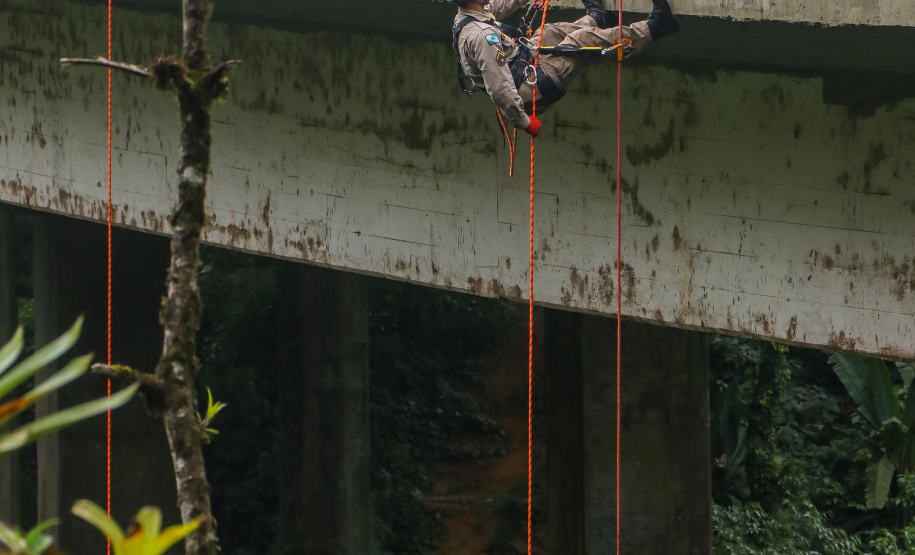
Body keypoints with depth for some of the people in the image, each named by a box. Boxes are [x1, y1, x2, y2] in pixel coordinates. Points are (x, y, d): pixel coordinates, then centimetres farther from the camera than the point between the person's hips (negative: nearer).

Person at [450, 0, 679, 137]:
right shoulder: (482, 36, -34)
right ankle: (651, 29, 13)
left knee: (550, 32, 24)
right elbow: (499, 89, -34)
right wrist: (523, 121, -24)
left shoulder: (464, 19, -2)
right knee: (583, 39, -1)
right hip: (532, 89, -9)